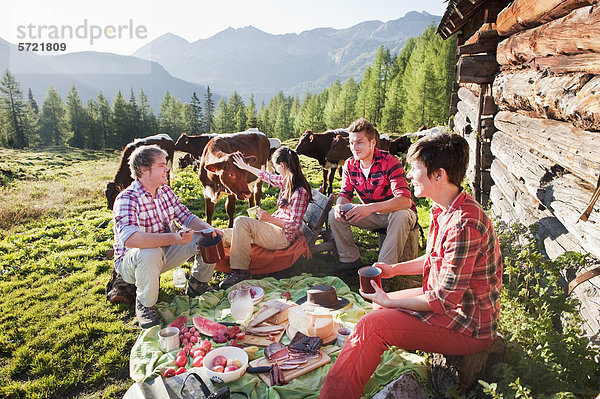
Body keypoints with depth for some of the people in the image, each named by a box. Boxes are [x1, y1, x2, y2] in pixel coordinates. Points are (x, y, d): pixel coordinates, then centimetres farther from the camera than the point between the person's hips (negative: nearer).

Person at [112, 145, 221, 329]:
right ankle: (144, 304, -12)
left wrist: (209, 230, -19)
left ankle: (196, 286, 17)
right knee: (150, 253, -41)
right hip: (130, 261, -7)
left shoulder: (166, 191, 0)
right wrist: (173, 238, -50)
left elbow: (186, 217, 3)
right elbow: (129, 238, -40)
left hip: (164, 253, 7)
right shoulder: (127, 199, -24)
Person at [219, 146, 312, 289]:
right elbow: (267, 176, 24)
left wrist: (270, 219, -27)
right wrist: (245, 166, 34)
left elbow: (294, 225, -21)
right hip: (275, 227, 10)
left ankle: (241, 271, -20)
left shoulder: (300, 191, -20)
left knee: (241, 222, -24)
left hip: (284, 236, -10)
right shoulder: (286, 181, 6)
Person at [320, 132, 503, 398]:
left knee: (372, 326, -19)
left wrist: (389, 301, -16)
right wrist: (394, 269, 7)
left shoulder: (463, 224, -30)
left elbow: (445, 299, -27)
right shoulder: (444, 211, 1)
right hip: (450, 300, 10)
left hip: (469, 327, -10)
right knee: (379, 307, 16)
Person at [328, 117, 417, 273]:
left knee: (400, 217, -39)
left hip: (395, 212, -5)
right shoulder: (350, 164, -5)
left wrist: (370, 207, -48)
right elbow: (345, 194, -1)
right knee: (334, 214, -11)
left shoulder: (389, 162, -23)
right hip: (372, 216, 5)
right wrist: (339, 206, -28)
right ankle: (350, 259, 2)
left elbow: (405, 200, -34)